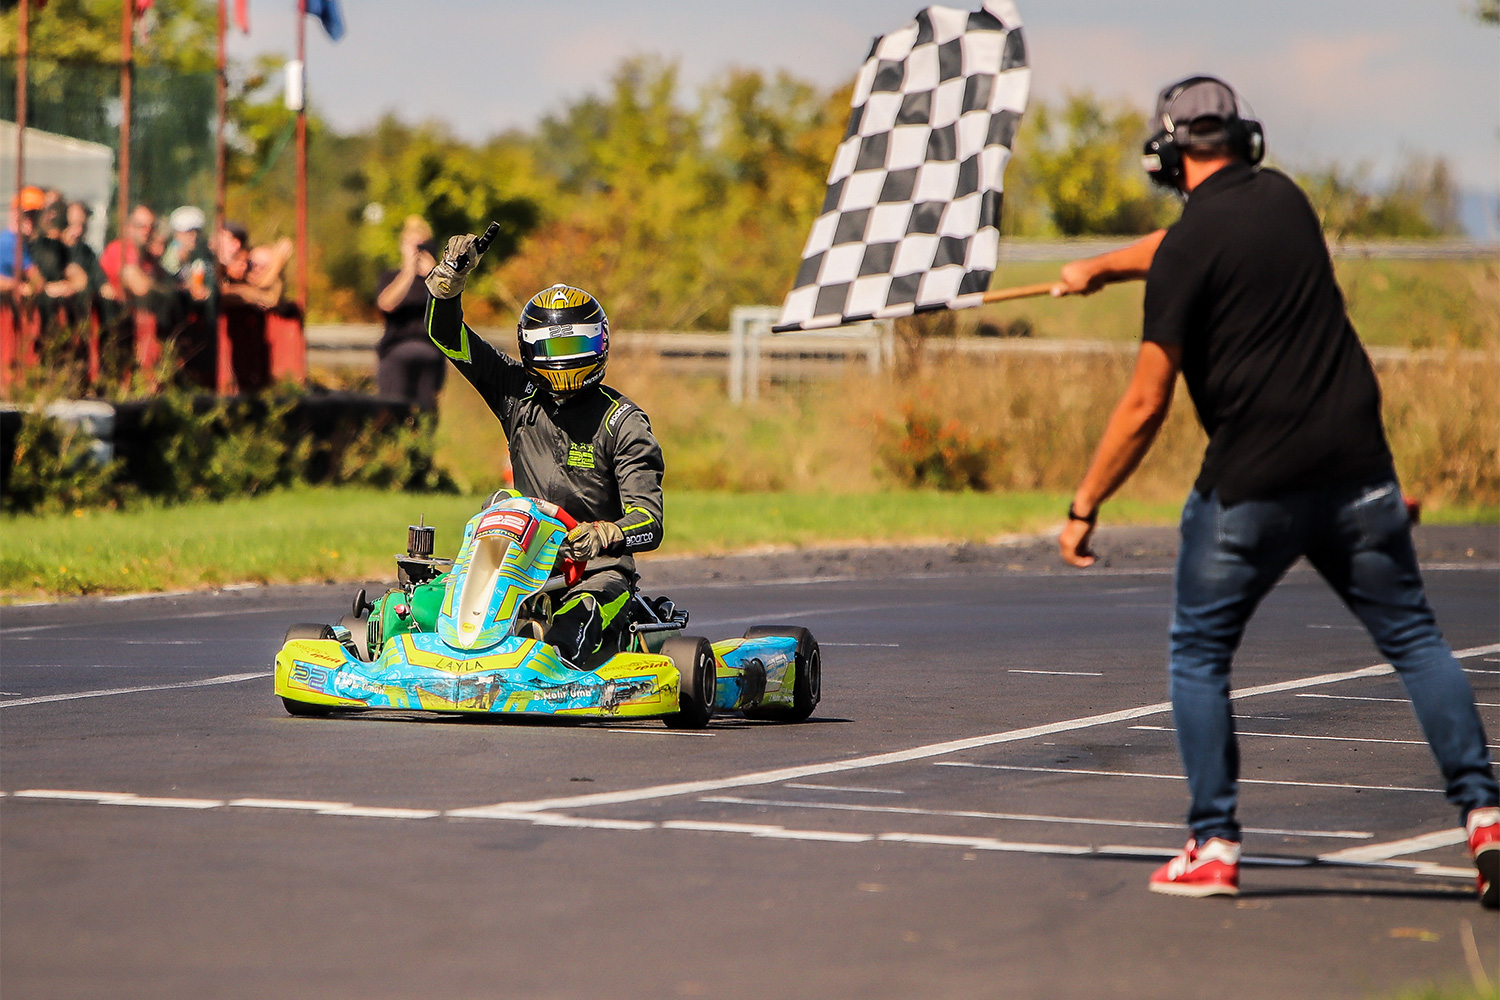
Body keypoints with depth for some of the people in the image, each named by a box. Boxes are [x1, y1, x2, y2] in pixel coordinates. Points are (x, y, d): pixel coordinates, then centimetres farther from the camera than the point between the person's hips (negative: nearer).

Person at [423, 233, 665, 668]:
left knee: (568, 633, -40)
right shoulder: (520, 396, 11)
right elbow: (446, 336, 13)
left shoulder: (622, 422, -2)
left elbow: (648, 524, -11)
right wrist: (450, 279, -6)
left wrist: (603, 536, -33)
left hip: (598, 571, -4)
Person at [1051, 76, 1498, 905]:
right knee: (1414, 639, 9)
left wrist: (1083, 510, -2)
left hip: (1252, 485, -5)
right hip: (1357, 468, 5)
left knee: (1199, 656, 10)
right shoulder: (1285, 198, 10)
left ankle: (1214, 847, 6)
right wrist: (1102, 269, 48)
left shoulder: (1188, 249, -9)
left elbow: (1146, 406, -10)